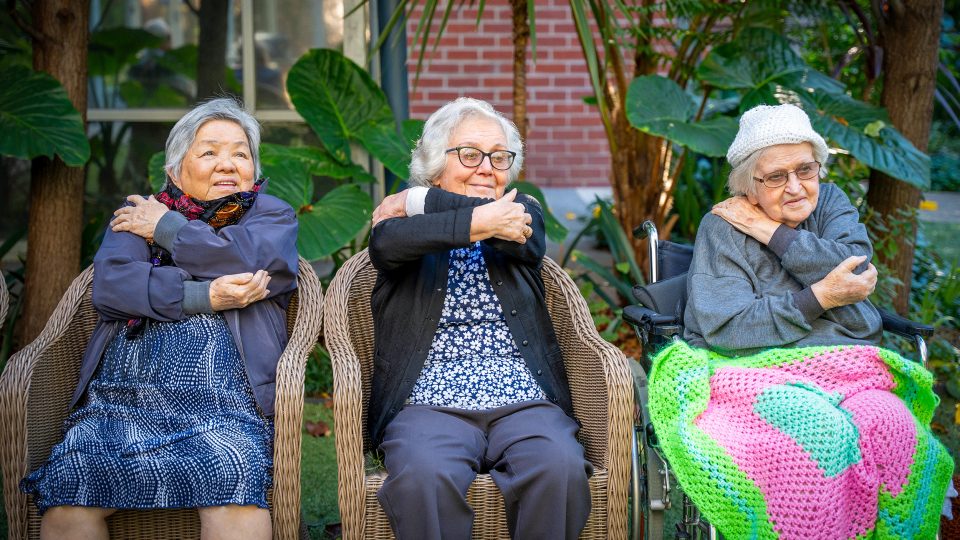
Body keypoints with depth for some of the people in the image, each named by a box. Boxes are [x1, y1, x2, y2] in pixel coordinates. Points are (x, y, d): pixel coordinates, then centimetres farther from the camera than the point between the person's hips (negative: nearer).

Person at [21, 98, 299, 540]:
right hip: (121, 399, 2)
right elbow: (108, 284, 4)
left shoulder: (273, 215, 20)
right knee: (65, 486, -26)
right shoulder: (137, 214, 24)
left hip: (220, 403, -2)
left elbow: (255, 260, -4)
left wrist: (166, 229, 7)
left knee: (232, 477, -34)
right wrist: (204, 296, -7)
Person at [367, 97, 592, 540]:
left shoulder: (524, 213, 20)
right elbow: (387, 243, -12)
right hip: (430, 403, -1)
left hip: (523, 402, 2)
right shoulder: (402, 218, 14)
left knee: (562, 468, -31)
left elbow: (518, 230, -6)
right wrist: (478, 222, -19)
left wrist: (422, 203, 2)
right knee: (424, 476, -35)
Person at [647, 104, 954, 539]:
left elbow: (855, 267, -5)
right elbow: (726, 328, -10)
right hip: (758, 375, -3)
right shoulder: (722, 228, 2)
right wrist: (819, 297, -11)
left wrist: (772, 232, -7)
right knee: (822, 437, -35)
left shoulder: (830, 202, 15)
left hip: (847, 369, 4)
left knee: (891, 426, -30)